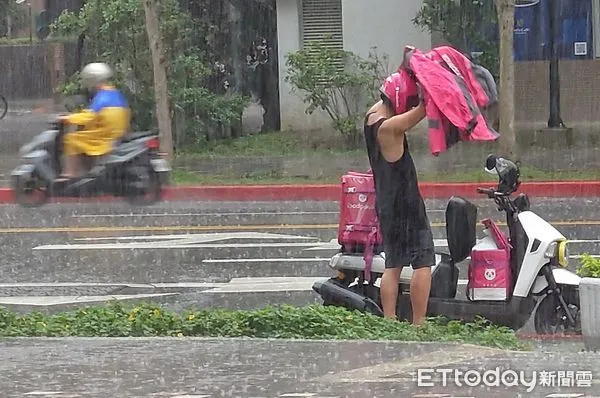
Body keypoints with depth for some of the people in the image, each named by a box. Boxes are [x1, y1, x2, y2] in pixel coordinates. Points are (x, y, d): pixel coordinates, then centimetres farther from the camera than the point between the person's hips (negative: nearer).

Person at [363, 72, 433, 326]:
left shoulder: (372, 116, 7)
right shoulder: (389, 127, -20)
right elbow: (424, 108, -23)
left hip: (386, 204, 9)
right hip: (405, 203, -9)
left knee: (392, 265, 12)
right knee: (423, 262, -6)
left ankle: (389, 322, 9)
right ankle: (419, 324, -9)